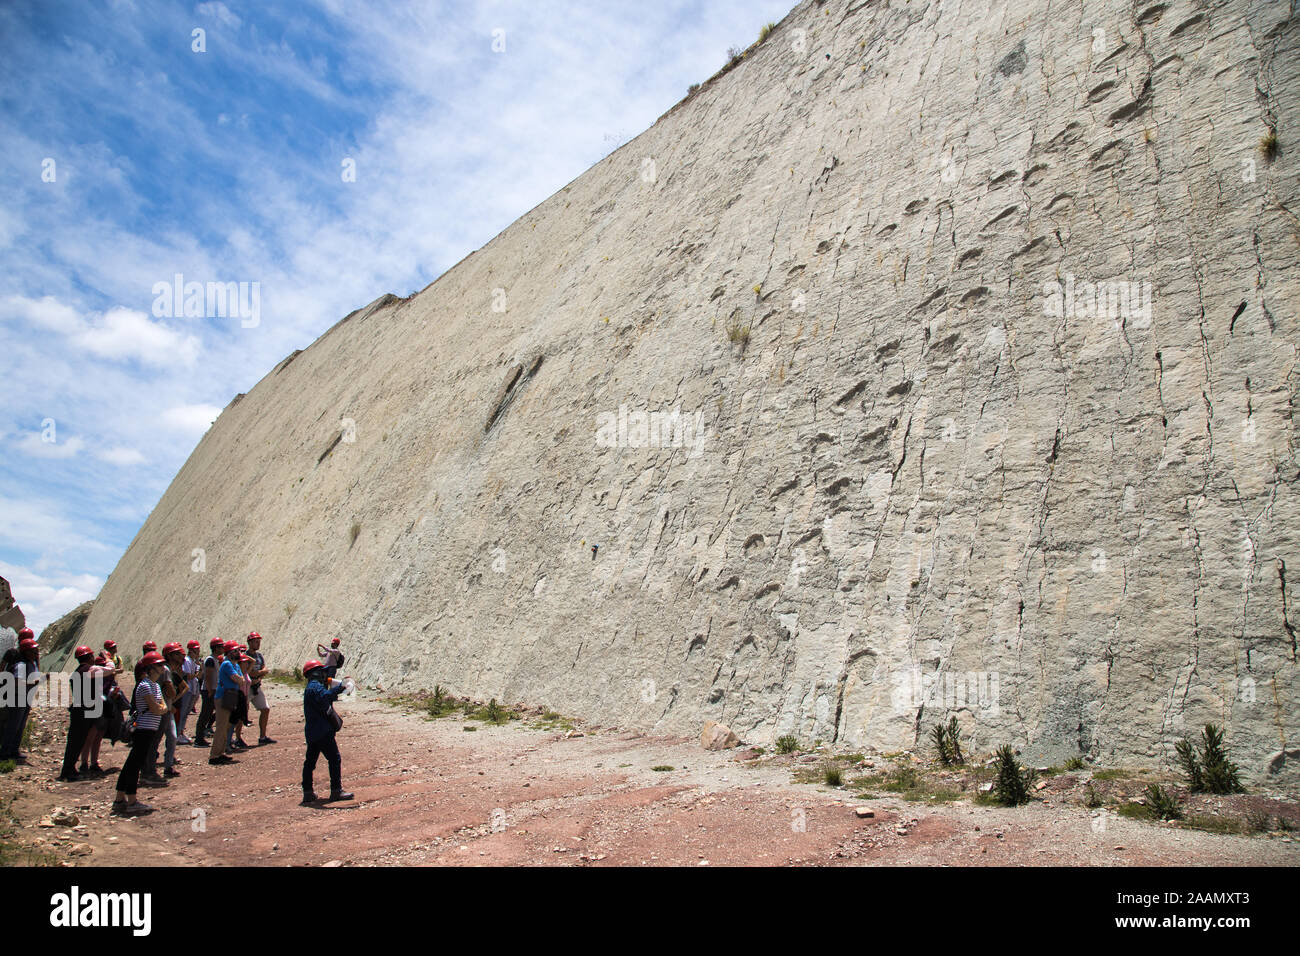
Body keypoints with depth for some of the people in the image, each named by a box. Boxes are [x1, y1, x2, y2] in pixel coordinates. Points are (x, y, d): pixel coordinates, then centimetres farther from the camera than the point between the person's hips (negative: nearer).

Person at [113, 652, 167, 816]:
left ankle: (120, 799, 19)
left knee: (132, 764, 13)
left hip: (148, 730, 10)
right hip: (144, 730, -10)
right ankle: (131, 802, -3)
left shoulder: (155, 685, 16)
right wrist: (161, 708, 2)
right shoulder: (145, 686, -14)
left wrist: (161, 707, -5)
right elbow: (156, 710, -18)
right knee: (135, 764, -6)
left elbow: (163, 707, 15)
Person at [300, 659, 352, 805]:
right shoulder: (315, 686, -14)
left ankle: (308, 793, 16)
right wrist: (338, 689, -34)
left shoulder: (310, 687, 18)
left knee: (310, 761, 12)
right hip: (323, 732, -10)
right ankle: (336, 791, -3)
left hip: (312, 731, 10)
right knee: (335, 759, -5)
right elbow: (324, 697, -36)